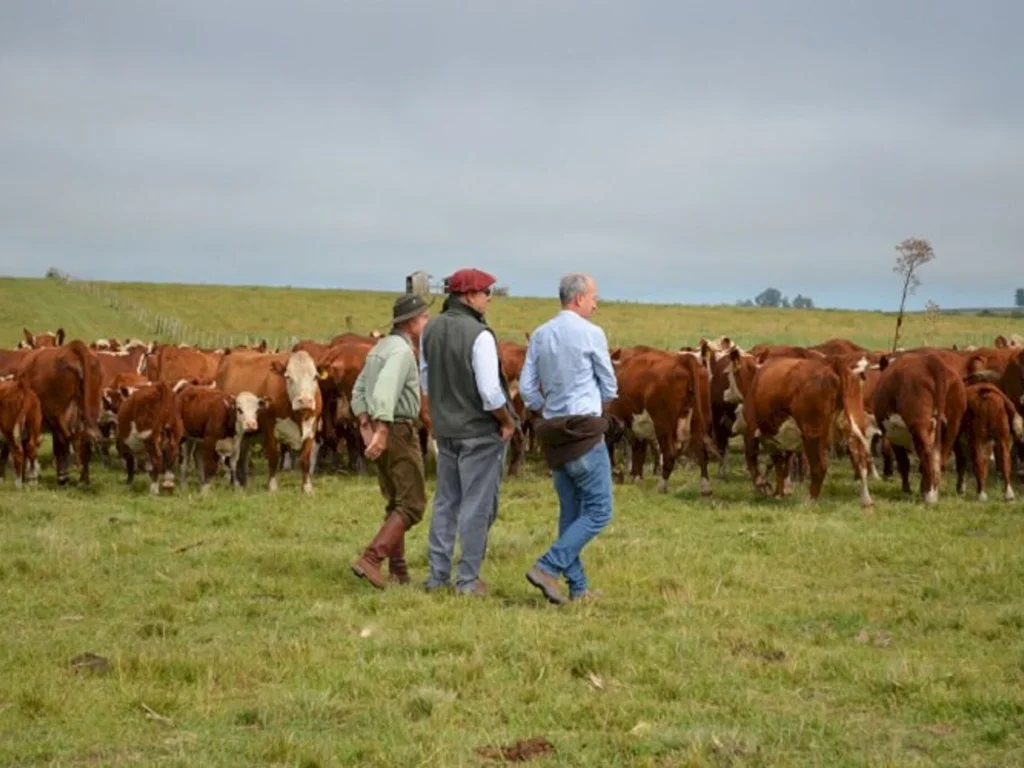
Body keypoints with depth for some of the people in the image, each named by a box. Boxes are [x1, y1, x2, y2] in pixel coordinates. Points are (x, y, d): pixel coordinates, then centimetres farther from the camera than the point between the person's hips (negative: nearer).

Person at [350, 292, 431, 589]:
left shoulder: (380, 347, 15)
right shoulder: (402, 350, -15)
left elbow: (359, 390, 15)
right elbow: (386, 389, -29)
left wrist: (366, 425, 6)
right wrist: (381, 432, -35)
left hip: (380, 430, 10)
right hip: (399, 430, -10)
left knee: (396, 503, 16)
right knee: (412, 505, -6)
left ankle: (398, 571, 18)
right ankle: (370, 559, -17)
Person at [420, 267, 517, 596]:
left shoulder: (431, 329, 3)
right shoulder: (479, 335, -19)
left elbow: (425, 382, 13)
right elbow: (490, 391, -21)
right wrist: (508, 421, -7)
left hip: (445, 429, 7)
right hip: (480, 431, -7)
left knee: (445, 502, 15)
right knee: (477, 506, 2)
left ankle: (438, 575, 19)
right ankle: (468, 579, 5)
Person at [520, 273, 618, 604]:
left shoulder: (540, 335, 9)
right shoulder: (591, 334, -9)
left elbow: (527, 388, 7)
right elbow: (610, 389, -1)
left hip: (553, 433, 7)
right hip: (585, 433, -7)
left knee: (570, 511, 14)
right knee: (599, 511, -2)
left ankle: (578, 586, 15)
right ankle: (547, 568, -13)